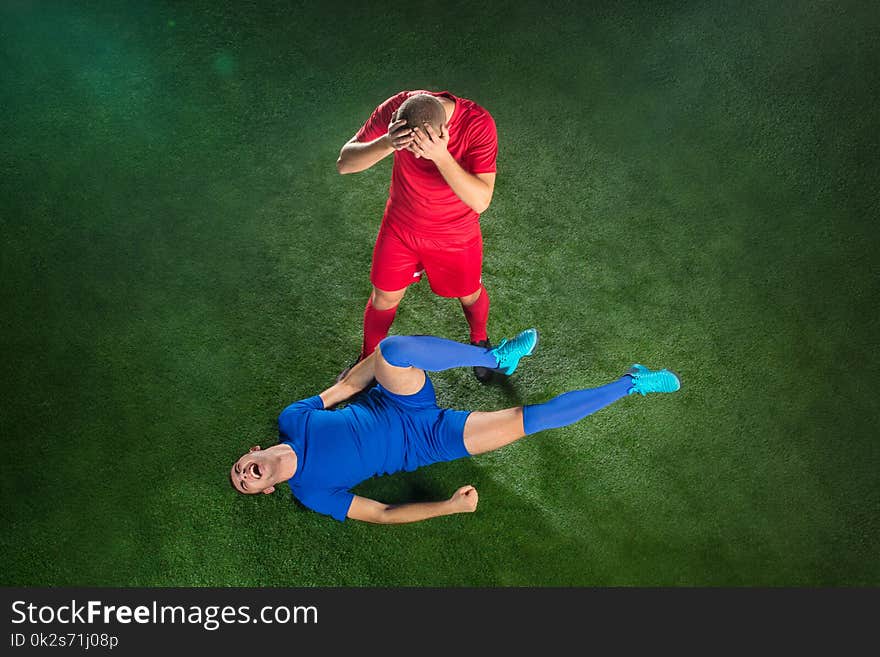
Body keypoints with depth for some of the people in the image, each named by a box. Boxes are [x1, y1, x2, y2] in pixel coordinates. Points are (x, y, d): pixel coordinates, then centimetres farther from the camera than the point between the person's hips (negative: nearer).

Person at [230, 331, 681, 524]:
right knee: (532, 419, -15)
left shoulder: (291, 420, -3)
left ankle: (497, 357, -9)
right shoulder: (311, 493, -10)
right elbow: (380, 514, -11)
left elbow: (344, 387, 7)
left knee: (392, 350, -32)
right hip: (424, 444, -3)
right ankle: (629, 384, 3)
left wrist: (388, 353, 3)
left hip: (399, 405, 3)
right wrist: (449, 507, -18)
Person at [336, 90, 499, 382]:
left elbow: (480, 201, -35)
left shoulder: (478, 123, -32)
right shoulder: (396, 108, -25)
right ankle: (368, 359, 46)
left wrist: (441, 156, -48)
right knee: (384, 296, 17)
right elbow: (344, 163, -25)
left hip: (456, 234, -1)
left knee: (469, 294, 21)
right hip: (401, 225, 2)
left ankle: (480, 341, 57)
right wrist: (386, 143, -44)